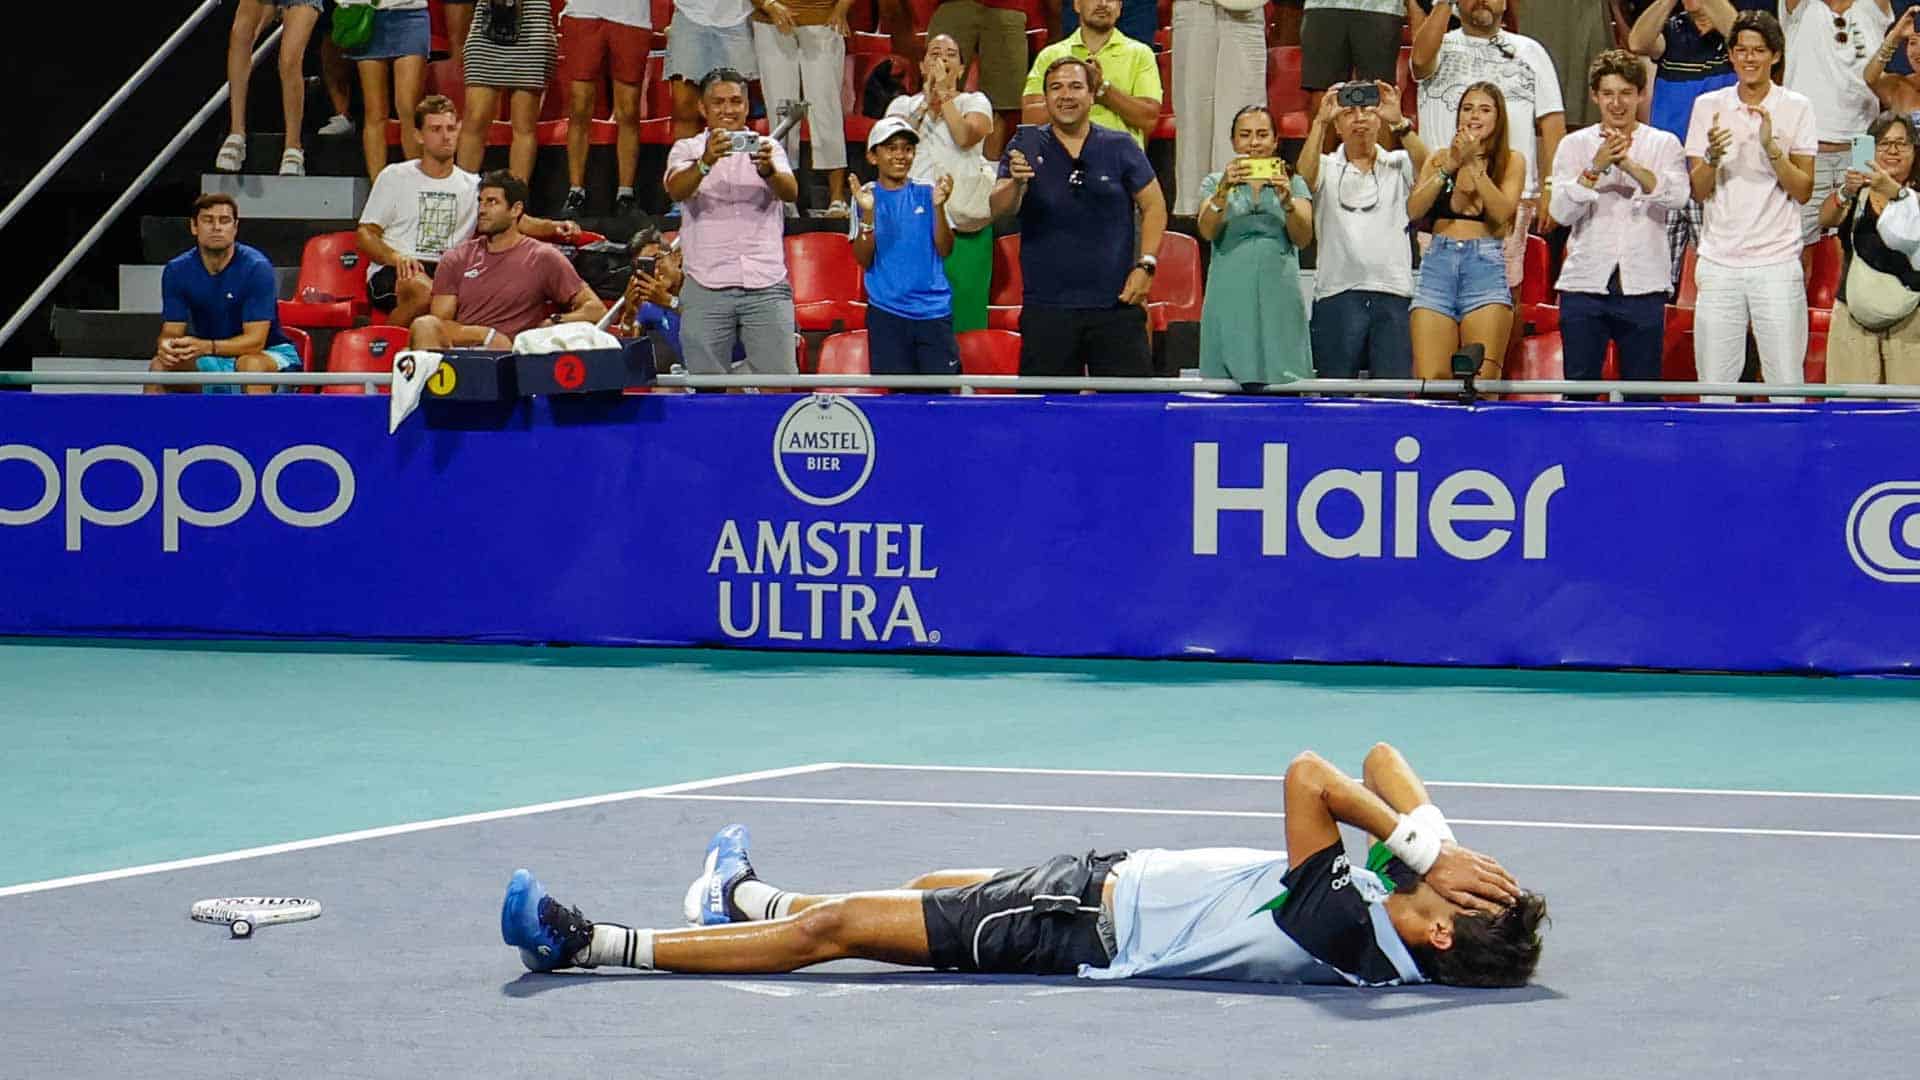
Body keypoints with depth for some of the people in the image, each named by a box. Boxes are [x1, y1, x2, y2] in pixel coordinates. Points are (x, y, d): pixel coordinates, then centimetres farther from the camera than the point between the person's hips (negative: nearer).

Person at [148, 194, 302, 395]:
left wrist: (207, 347, -38)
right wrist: (167, 346, -31)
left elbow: (255, 341, -22)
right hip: (211, 362, 4)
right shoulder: (177, 271, -5)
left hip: (269, 354, -4)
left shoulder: (256, 268, -18)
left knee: (251, 365, -38)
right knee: (160, 366, -22)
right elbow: (171, 331, -5)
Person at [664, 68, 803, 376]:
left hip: (767, 284, 0)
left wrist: (767, 170, -29)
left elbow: (790, 192, -6)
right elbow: (677, 190, -11)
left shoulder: (768, 148, 12)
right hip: (706, 288, 0)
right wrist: (705, 162, -32)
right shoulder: (686, 149, 10)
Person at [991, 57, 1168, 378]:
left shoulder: (1120, 148, 4)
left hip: (1115, 304, 0)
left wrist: (1146, 265, -4)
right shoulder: (1026, 147, 3)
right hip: (1046, 307, 0)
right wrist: (1015, 183, -32)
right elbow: (999, 209, -10)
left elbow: (1154, 207, 8)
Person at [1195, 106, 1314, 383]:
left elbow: (1303, 238, -2)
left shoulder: (1293, 184, 14)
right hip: (1230, 302, 0)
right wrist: (1223, 191, -21)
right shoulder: (1215, 182, 13)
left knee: (1282, 383, -9)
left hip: (1279, 300, 0)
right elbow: (1207, 232, -5)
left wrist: (1287, 201, -20)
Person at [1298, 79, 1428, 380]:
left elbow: (1424, 165, -8)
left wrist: (1399, 122, -23)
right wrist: (1320, 122, -21)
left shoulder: (1398, 166, 14)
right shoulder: (1327, 167, 12)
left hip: (1393, 291, 0)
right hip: (1337, 293, 0)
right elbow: (1305, 173, -10)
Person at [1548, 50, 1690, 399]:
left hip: (1643, 287, 0)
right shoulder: (1575, 145, 8)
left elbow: (1678, 197, -11)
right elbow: (1562, 211, -3)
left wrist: (1630, 165, -25)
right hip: (1585, 285, 0)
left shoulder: (1664, 144, 7)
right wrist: (1595, 168, -18)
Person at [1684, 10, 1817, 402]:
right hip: (1719, 262, 2)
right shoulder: (1708, 106, 7)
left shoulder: (1796, 108, 2)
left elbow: (1803, 191, -2)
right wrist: (1712, 157, -15)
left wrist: (1771, 147, -16)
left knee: (1786, 381, -3)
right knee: (1714, 383, 2)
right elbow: (1698, 191, 5)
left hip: (1777, 262, -2)